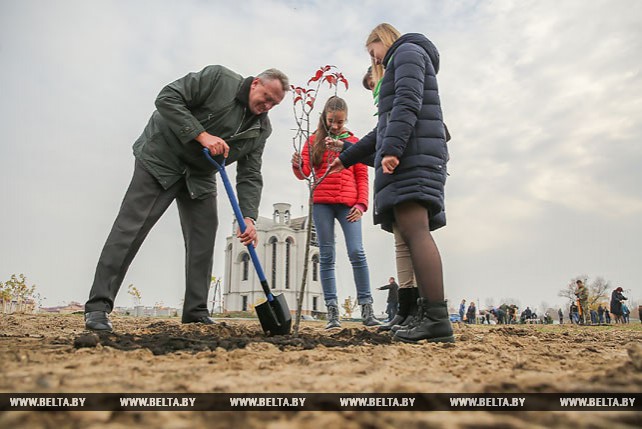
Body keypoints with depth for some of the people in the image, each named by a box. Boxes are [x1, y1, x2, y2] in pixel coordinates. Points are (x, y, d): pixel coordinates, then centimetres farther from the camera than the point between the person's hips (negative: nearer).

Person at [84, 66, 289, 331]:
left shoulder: (260, 130, 0)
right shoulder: (218, 78, -15)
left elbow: (250, 176, -4)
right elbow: (167, 98, -19)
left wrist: (248, 218, -18)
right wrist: (201, 135, -28)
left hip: (200, 175, 6)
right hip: (161, 158, -6)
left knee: (204, 238, 0)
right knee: (131, 227, -10)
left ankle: (196, 312, 10)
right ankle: (98, 306, -6)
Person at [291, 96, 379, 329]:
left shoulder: (354, 142, 13)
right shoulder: (314, 140, 12)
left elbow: (362, 176, 11)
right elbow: (304, 173, 5)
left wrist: (361, 203, -2)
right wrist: (298, 165, -18)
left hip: (348, 203, 0)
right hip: (321, 203, 1)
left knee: (357, 252, -11)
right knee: (326, 256, 0)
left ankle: (366, 308, -3)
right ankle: (332, 311, 4)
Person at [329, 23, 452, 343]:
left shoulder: (408, 51, 8)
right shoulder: (397, 72, 36)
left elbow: (408, 102, -13)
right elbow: (382, 131, 36)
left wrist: (392, 149, -25)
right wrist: (346, 157, 40)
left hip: (411, 153, -10)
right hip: (412, 157, 10)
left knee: (414, 231, -21)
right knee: (413, 233, -1)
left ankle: (437, 319, -28)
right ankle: (428, 315, -7)